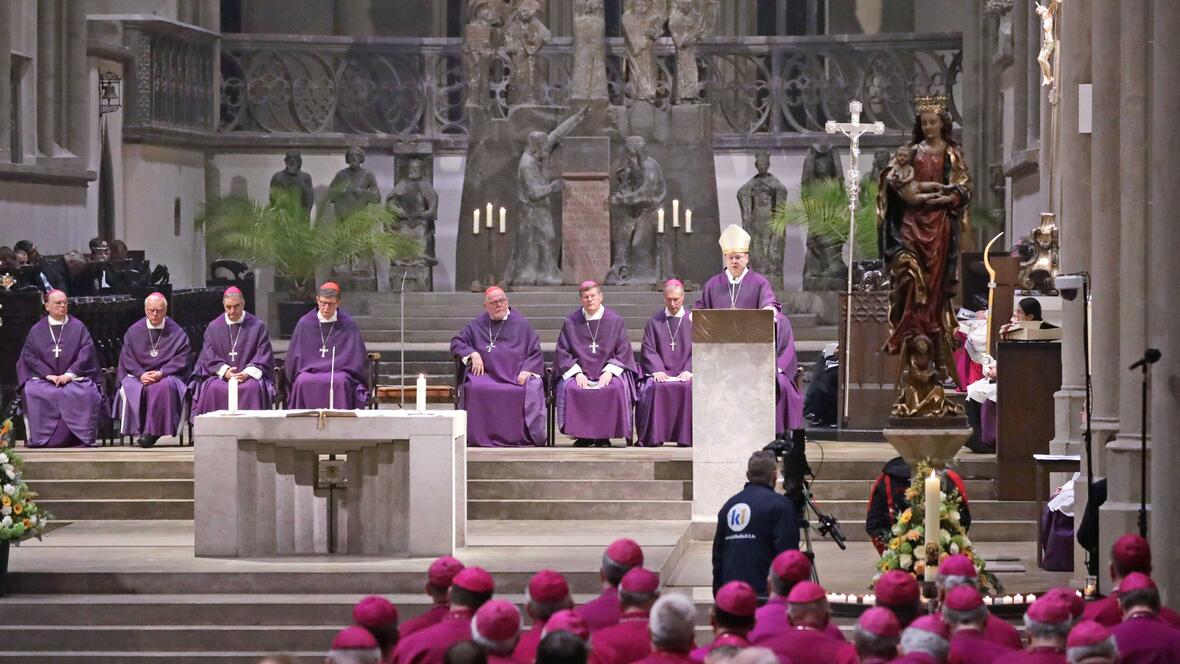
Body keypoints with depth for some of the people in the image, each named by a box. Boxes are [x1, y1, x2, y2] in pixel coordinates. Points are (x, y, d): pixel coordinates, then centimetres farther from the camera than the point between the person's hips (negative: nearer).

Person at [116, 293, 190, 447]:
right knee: (130, 389, -33)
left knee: (164, 387, -37)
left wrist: (161, 373, -16)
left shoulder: (177, 333, 7)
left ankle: (150, 432, -34)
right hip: (137, 375, 2)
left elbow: (181, 359, -1)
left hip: (167, 375, -2)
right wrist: (141, 374, -13)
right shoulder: (134, 331, 12)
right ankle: (138, 429, -28)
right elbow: (127, 358, 6)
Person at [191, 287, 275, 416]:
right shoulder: (213, 327, 14)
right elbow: (209, 357, 7)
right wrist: (225, 371, -12)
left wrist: (248, 373, -12)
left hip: (250, 375, -1)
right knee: (213, 388, -32)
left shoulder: (257, 326, 10)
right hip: (220, 375, 1)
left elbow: (264, 356, 5)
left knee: (252, 388, -35)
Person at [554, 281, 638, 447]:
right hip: (580, 372, 1)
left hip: (608, 372, -1)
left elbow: (623, 352, 4)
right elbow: (562, 352, 6)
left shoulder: (616, 321, 6)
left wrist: (609, 371, -11)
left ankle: (604, 436, -22)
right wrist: (577, 372, -9)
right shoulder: (570, 323, 8)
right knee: (569, 388, -31)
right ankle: (582, 436, -21)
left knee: (617, 388, -33)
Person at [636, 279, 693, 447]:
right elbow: (649, 350, 5)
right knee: (655, 388, -33)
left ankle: (685, 437, -27)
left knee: (689, 388, -34)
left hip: (684, 374, 0)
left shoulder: (692, 321, 12)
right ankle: (654, 436, -29)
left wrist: (689, 370, -12)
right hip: (660, 373, 0)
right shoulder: (654, 322, 15)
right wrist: (657, 370, -13)